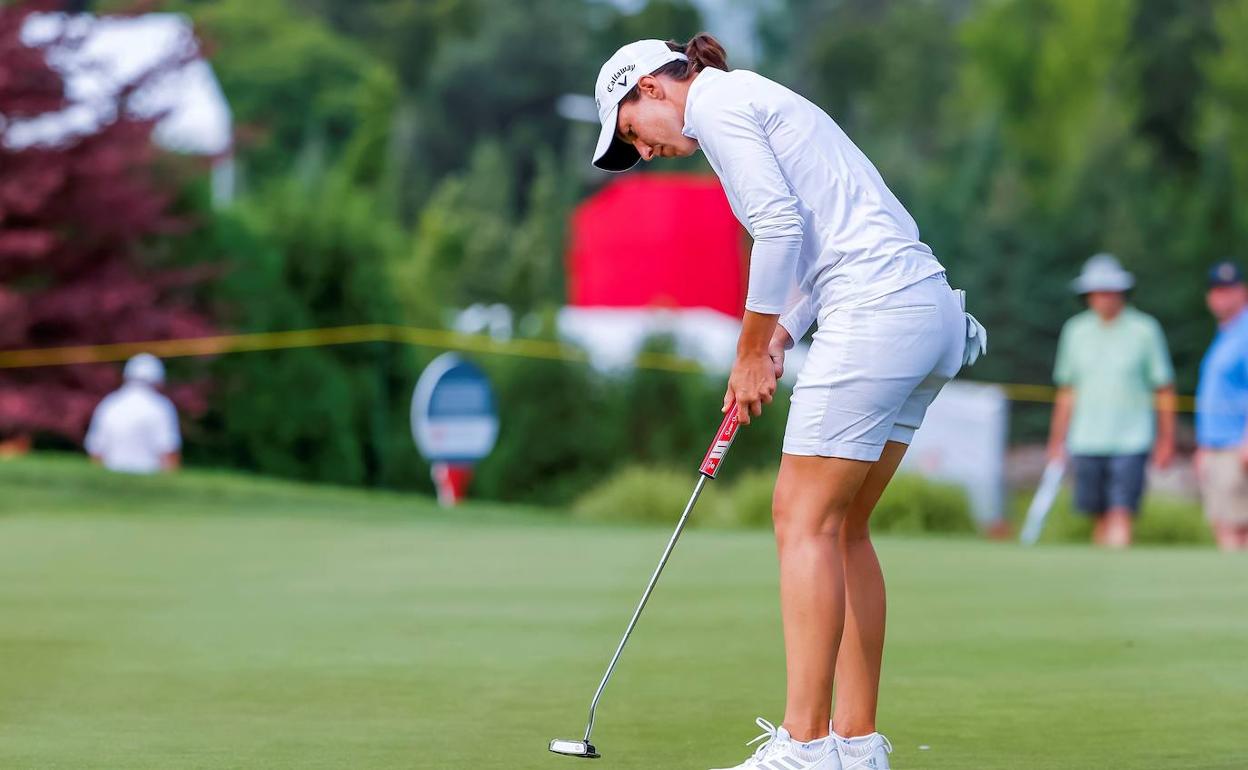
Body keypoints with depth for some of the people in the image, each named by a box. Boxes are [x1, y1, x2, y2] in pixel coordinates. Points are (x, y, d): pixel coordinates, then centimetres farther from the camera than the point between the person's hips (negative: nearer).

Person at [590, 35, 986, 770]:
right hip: (927, 305, 10)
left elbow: (781, 225, -14)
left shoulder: (715, 100, -2)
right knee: (842, 527, 12)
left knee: (805, 520, -8)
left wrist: (752, 353, -5)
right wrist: (777, 343, 13)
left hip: (877, 312, -10)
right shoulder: (756, 103, 26)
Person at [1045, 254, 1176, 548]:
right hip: (1087, 442, 3)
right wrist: (1057, 440, 13)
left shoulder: (1144, 330, -1)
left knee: (1121, 515, -14)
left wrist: (1166, 440, 2)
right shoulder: (1076, 331, 8)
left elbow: (1164, 388, 3)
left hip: (1131, 442, -3)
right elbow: (1067, 390, 15)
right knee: (1100, 518, 7)